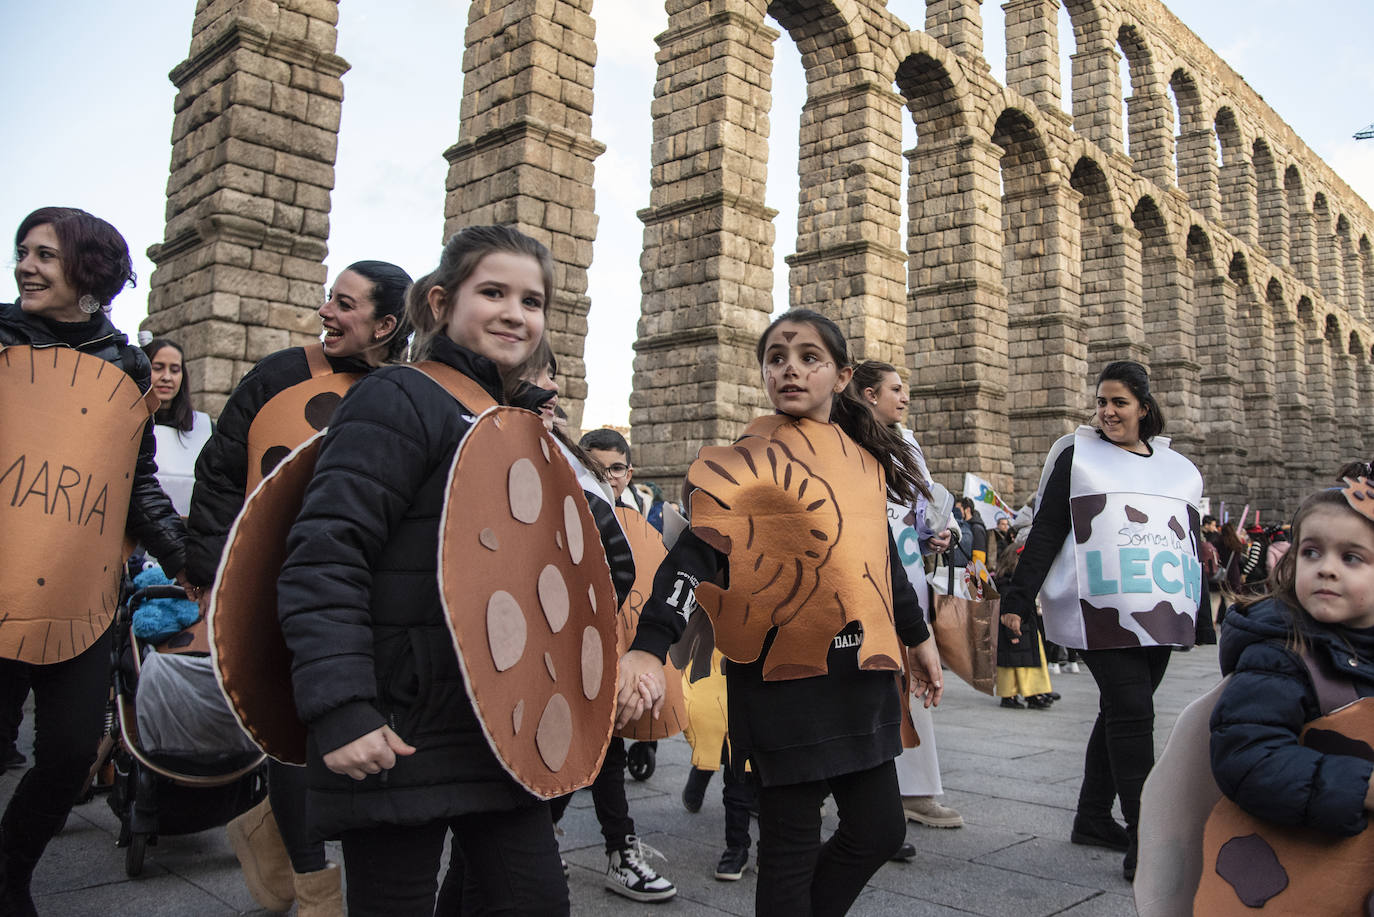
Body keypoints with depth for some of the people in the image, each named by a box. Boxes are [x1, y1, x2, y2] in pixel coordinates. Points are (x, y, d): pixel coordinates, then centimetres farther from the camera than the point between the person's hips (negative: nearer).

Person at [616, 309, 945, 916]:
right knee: (792, 845, 4)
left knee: (879, 829, 13)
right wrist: (648, 648, -34)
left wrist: (917, 637, 26)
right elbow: (694, 557, -21)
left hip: (860, 673, 6)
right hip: (785, 678, -6)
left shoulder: (866, 457, 9)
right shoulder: (748, 460, -9)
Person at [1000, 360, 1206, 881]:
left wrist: (1200, 606, 19)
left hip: (1160, 614, 5)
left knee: (1122, 713, 11)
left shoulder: (1178, 468, 17)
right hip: (1103, 611, -5)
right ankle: (1143, 844, -8)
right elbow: (1044, 533, -1)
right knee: (1131, 712, -12)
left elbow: (1193, 543, 23)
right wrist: (1018, 600, -5)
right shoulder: (1077, 456, 3)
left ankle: (1092, 818, 25)